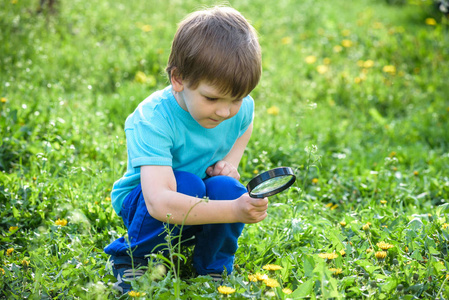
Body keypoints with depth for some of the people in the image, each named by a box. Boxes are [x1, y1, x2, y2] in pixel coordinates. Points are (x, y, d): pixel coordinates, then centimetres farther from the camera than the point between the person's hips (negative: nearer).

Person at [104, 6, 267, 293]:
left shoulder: (240, 108, -15)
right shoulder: (153, 120, -34)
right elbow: (160, 204, -45)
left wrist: (231, 162, -7)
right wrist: (235, 212, -54)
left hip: (209, 202, 4)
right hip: (142, 203, -4)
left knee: (227, 188, -28)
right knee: (186, 184, -34)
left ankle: (215, 270, -2)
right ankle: (134, 259, -9)